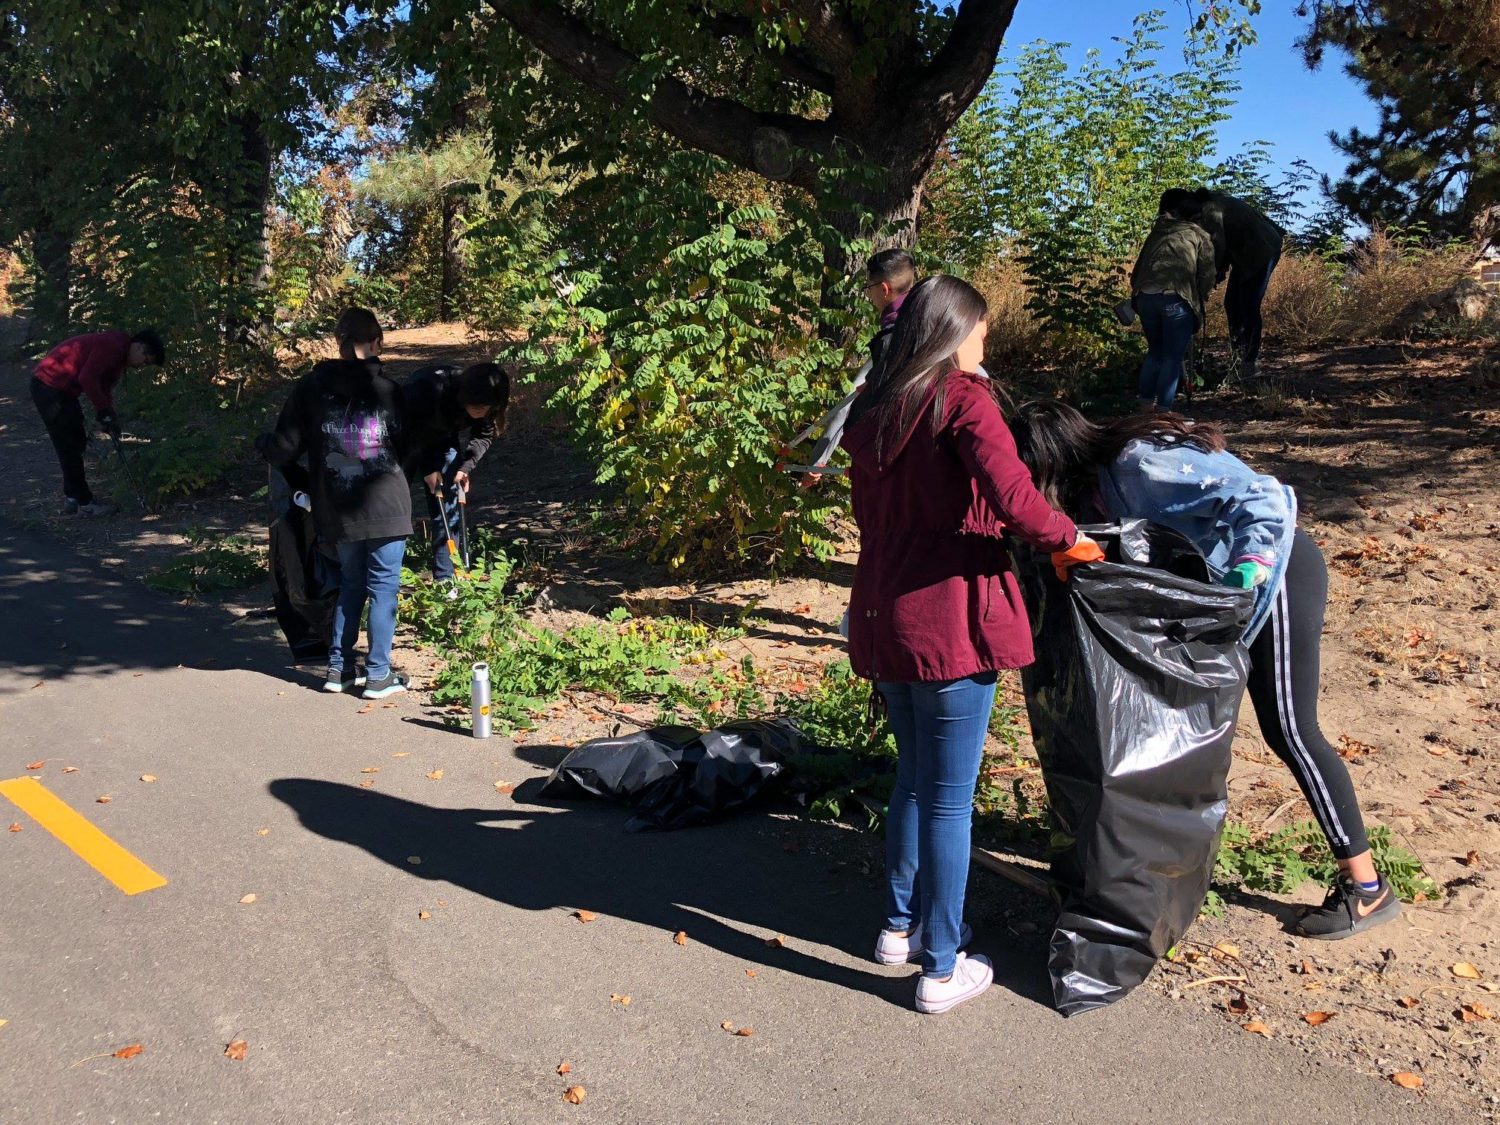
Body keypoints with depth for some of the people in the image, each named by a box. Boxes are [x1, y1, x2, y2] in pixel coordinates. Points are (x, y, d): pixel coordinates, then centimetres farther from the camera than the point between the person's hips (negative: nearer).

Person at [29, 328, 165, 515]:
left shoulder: (118, 353, 13)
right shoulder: (112, 346, -20)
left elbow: (103, 386, 17)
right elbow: (87, 378, -27)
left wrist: (108, 416, 8)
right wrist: (105, 412, -19)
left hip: (62, 390, 10)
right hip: (49, 386, -10)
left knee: (76, 442, 15)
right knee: (70, 446, -5)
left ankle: (72, 498, 24)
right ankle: (84, 504, 1)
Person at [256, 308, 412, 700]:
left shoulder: (311, 387, 0)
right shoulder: (386, 390, -5)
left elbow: (285, 450, 0)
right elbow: (407, 448, 3)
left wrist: (263, 443, 20)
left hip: (337, 509, 3)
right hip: (386, 506, -3)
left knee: (351, 582, 19)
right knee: (383, 586, 5)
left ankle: (339, 668, 21)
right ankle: (378, 674, 7)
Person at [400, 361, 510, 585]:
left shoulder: (486, 408, -25)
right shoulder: (430, 388, -40)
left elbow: (483, 436, -7)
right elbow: (411, 431, -27)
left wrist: (466, 466, -22)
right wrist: (427, 468, -24)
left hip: (442, 440, 4)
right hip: (407, 439, -4)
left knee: (448, 510, 0)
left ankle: (445, 579, 6)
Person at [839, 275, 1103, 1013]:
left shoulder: (872, 412, 13)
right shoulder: (963, 400, -9)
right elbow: (1013, 497, -22)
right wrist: (1068, 540, -6)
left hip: (880, 616, 7)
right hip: (948, 621, -7)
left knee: (914, 776, 23)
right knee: (949, 799, 4)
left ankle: (900, 925, 36)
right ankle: (941, 968, 16)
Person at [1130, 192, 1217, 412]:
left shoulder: (1157, 232, 25)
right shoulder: (1199, 236, 14)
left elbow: (1138, 268, 20)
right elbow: (1207, 276, 7)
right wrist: (1200, 301, 20)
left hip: (1145, 296, 4)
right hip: (1176, 299, -4)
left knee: (1155, 350, 21)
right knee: (1173, 356, 5)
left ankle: (1146, 403, 19)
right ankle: (1163, 409, 2)